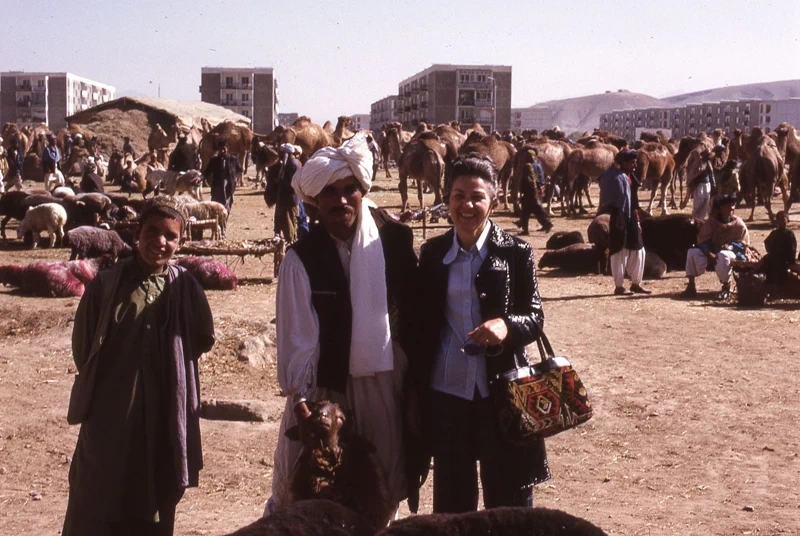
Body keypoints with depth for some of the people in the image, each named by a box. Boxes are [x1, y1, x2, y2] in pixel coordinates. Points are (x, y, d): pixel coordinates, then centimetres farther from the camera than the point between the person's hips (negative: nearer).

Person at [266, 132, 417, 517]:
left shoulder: (395, 240, -3)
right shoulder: (302, 257, -8)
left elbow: (413, 309, 2)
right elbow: (297, 334, -10)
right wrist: (298, 396, -14)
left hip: (384, 384, 2)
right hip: (323, 386, -1)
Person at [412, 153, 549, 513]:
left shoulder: (516, 253, -5)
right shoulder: (432, 253, 3)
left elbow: (536, 317, -7)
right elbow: (422, 323, 7)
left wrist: (507, 326, -29)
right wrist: (415, 388, 4)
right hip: (446, 393, 3)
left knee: (509, 504, 7)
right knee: (451, 501, 15)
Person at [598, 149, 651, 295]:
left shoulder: (629, 177, 12)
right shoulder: (617, 178, -16)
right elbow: (614, 202, -21)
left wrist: (637, 221, 20)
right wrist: (619, 223, -25)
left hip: (631, 220, 9)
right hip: (619, 219, -9)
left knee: (638, 251, 12)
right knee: (620, 253, -2)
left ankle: (635, 284, 21)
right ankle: (619, 287, 6)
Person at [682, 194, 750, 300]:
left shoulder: (738, 224, -5)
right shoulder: (711, 221, -1)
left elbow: (744, 244, -4)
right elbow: (702, 240, -4)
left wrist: (730, 246, -24)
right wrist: (708, 253, -23)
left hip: (732, 252, -3)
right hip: (712, 252, 3)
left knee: (723, 255, -40)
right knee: (692, 252, -22)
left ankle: (726, 288, -24)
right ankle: (691, 286, -16)